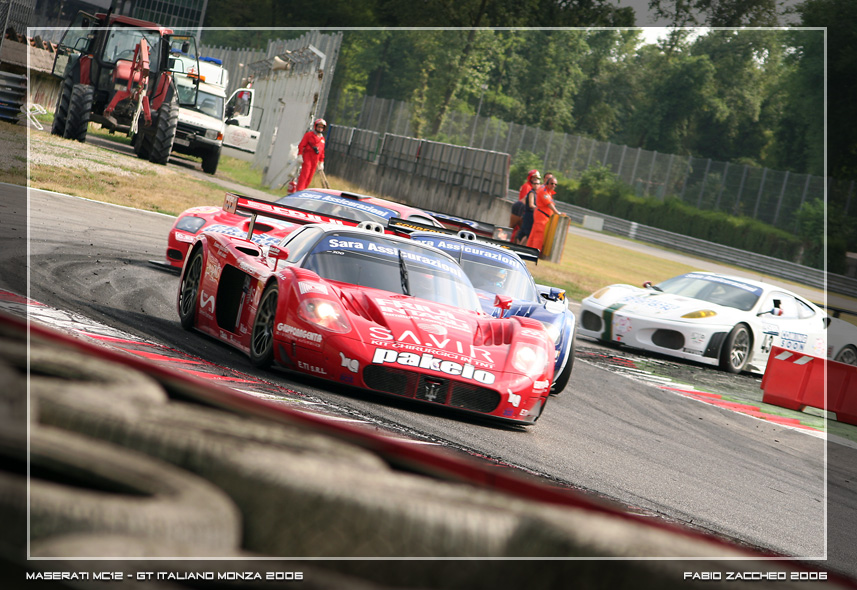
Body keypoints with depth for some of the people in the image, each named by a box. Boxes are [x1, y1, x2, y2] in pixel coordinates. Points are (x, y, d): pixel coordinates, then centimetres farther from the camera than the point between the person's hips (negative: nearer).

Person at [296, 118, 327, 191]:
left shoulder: (322, 138, 19)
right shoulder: (309, 134, 2)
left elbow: (322, 152, 24)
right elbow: (301, 145, -3)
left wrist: (321, 162, 21)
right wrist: (300, 155, -12)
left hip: (315, 160, 6)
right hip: (307, 157, -6)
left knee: (309, 177, 1)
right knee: (304, 174, -15)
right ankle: (299, 190, -18)